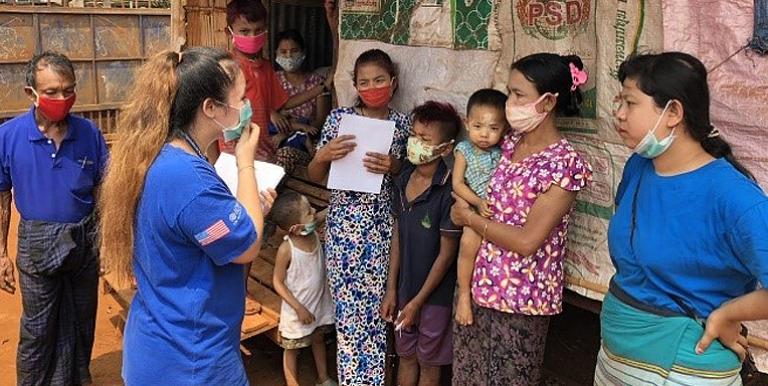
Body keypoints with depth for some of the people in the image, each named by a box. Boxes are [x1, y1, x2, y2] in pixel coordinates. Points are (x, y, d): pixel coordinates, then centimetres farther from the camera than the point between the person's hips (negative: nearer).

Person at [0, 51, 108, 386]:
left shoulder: (89, 133, -10)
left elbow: (103, 190, 0)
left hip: (85, 240, 2)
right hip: (37, 243, -1)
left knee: (81, 323, 18)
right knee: (37, 330, 12)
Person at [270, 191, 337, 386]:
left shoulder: (315, 235, -11)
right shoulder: (286, 249, -27)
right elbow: (278, 282, -17)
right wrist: (299, 308, -19)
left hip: (320, 303, 6)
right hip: (298, 309, -6)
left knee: (318, 339, 25)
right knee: (292, 349, 14)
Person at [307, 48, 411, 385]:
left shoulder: (403, 124, 3)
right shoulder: (339, 118, 1)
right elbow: (315, 176, 5)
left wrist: (393, 166, -12)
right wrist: (323, 155, -16)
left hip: (384, 226, 1)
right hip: (344, 223, 0)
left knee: (376, 305, 6)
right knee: (348, 307, 5)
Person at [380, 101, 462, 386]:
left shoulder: (448, 192, -23)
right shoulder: (404, 178, -4)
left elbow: (447, 254, -18)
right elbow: (398, 234, 3)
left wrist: (418, 301, -12)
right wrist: (392, 290, 4)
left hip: (434, 293, -5)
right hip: (405, 287, 5)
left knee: (428, 362, 16)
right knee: (405, 355, 22)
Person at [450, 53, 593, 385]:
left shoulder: (565, 163, -16)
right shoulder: (508, 144, 4)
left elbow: (526, 241, -21)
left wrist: (468, 217, -10)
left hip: (520, 300, -6)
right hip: (477, 288, 6)